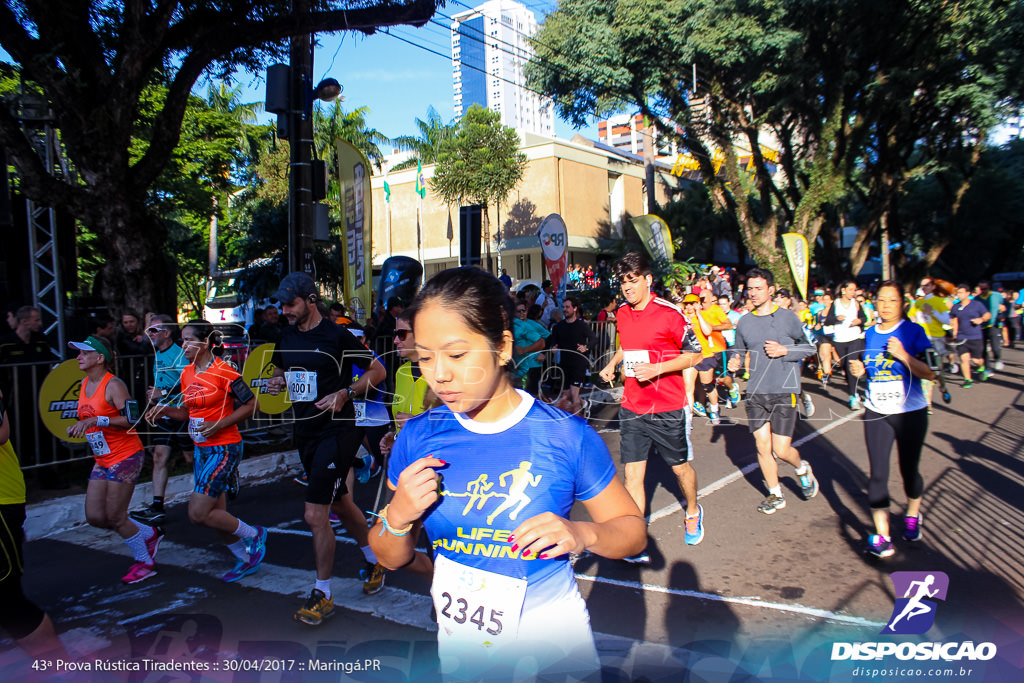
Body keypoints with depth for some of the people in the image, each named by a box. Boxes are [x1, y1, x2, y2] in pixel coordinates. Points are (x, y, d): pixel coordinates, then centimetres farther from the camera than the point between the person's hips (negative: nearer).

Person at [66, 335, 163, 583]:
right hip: (102, 460, 9)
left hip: (125, 457, -9)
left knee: (115, 517, -3)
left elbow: (131, 419, -23)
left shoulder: (113, 385, -16)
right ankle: (150, 534, 26)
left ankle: (145, 562, 18)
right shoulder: (84, 385, 10)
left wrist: (96, 420, -28)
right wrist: (78, 426, 6)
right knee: (94, 517, 6)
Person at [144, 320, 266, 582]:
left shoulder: (223, 371, -15)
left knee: (198, 513, -11)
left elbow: (250, 404, -12)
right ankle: (245, 559, 32)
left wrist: (218, 424, -19)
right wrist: (166, 410, -2)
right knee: (216, 515, 12)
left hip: (224, 449, -8)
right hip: (201, 449, 8)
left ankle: (254, 535, 9)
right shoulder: (186, 373, 8)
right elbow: (188, 412, 16)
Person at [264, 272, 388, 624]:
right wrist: (276, 381, 1)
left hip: (337, 430, -8)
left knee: (315, 513, -8)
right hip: (305, 432, 8)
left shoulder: (337, 335, -12)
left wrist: (345, 393, -19)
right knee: (340, 503, 19)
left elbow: (377, 370, -7)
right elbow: (282, 370, 24)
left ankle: (322, 594, 9)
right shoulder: (286, 336, 8)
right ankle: (374, 561, 39)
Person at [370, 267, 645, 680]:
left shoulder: (566, 435, -18)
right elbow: (390, 558, 2)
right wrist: (398, 516, -20)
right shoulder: (417, 438, -10)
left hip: (551, 633, -2)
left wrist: (582, 534, -27)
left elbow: (632, 530, -7)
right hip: (459, 643, 3)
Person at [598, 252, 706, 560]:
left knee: (680, 467, 14)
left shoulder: (669, 313, -13)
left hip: (668, 410, -4)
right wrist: (613, 363, 9)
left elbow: (695, 355, -9)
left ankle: (693, 512, 45)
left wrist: (657, 368, -20)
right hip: (632, 408, 4)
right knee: (632, 473, -1)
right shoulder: (622, 313, 6)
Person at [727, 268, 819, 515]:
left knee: (781, 449, -4)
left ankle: (802, 468, 31)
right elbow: (738, 351, 16)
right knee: (762, 447, 5)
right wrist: (734, 362, -6)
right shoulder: (744, 322, 6)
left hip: (784, 392, -3)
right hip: (755, 392, 3)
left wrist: (784, 351, -13)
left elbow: (809, 347, 4)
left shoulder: (788, 317, -3)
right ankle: (776, 494, 24)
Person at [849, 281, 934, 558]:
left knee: (909, 470, 11)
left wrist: (902, 355, -26)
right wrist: (860, 370, -4)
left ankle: (912, 516, 40)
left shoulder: (913, 332, -8)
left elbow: (930, 373, -14)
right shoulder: (870, 334, 6)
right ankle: (882, 536, -1)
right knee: (877, 473, -5)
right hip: (876, 413, 3)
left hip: (911, 413, -3)